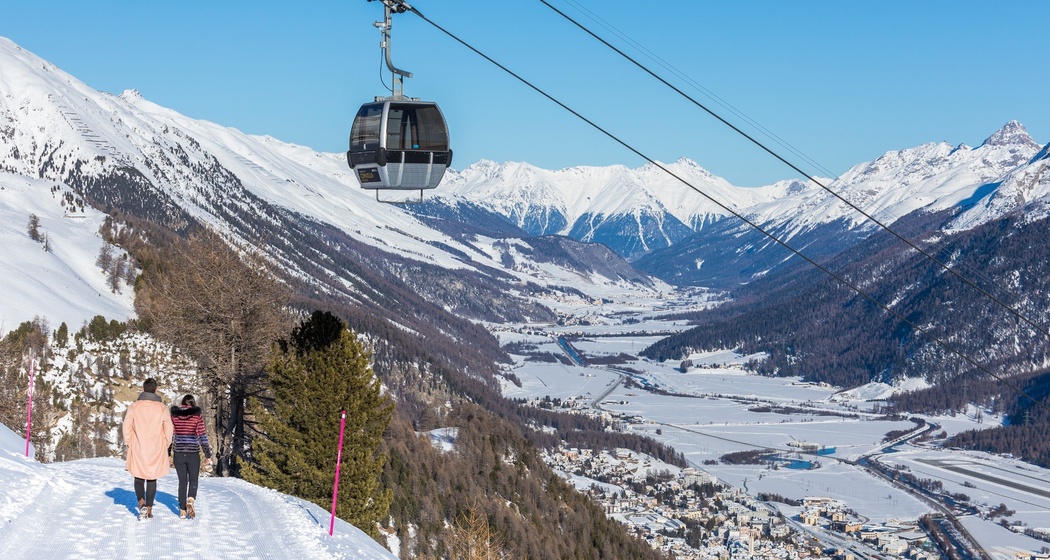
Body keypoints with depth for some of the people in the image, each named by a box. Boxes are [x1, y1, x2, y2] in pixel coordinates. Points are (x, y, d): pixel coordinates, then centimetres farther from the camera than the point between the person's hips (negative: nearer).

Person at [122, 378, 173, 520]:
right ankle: (149, 509, 11)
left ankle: (142, 504, -8)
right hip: (156, 451, 0)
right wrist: (165, 445, 12)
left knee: (139, 479, 13)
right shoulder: (162, 408, -3)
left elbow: (126, 427, -4)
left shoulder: (134, 407, -4)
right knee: (152, 479, 11)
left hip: (137, 450, 0)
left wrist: (128, 443, 9)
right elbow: (168, 429, -1)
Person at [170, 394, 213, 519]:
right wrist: (208, 456, -1)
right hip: (193, 453, -2)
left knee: (182, 481, 12)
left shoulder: (174, 415, 2)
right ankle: (190, 500, -13)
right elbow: (203, 437, -6)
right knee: (193, 480, 13)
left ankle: (182, 510, 10)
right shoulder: (197, 416, -5)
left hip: (178, 453, 2)